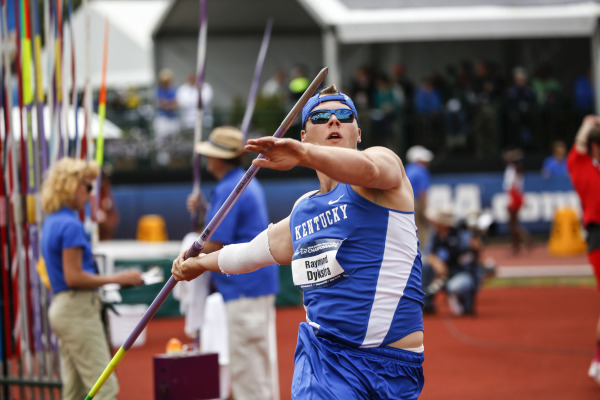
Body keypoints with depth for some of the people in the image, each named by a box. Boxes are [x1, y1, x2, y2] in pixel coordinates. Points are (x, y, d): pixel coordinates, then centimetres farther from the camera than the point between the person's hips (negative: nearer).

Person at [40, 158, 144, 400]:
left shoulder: (51, 223, 16)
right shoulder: (70, 226, -15)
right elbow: (73, 277, -19)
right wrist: (116, 279, -15)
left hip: (60, 307, 10)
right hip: (78, 308, -10)